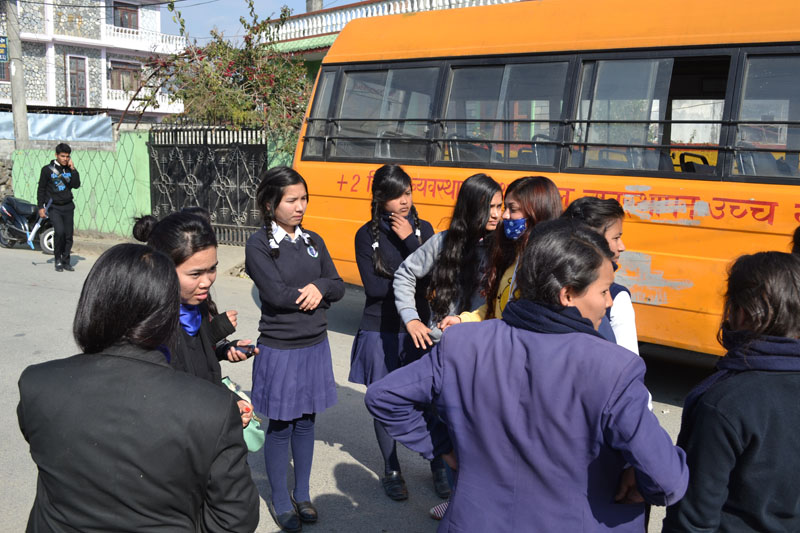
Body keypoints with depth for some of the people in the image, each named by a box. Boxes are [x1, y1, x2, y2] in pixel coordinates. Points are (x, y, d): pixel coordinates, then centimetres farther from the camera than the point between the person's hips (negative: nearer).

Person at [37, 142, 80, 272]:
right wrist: (41, 207, -2)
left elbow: (76, 185, -3)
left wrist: (73, 169, -10)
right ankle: (58, 261, -4)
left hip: (68, 207, 4)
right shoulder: (47, 169, -2)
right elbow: (41, 189, 2)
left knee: (69, 235, 1)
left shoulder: (70, 169, 8)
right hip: (53, 207, -4)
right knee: (59, 231, -19)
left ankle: (66, 261, 13)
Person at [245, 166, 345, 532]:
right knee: (280, 427, 7)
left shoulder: (313, 241, 6)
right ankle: (280, 501, 26)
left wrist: (319, 287, -18)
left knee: (306, 422, 15)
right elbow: (276, 293, -20)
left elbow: (338, 288, 2)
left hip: (316, 346, 5)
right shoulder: (258, 245, -10)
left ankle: (302, 495, 32)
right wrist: (312, 293, -8)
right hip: (279, 350, -5)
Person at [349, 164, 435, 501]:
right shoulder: (366, 236, -1)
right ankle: (391, 471, 23)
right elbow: (372, 287, -10)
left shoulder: (423, 229, 5)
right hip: (380, 331, -1)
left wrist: (409, 239, -14)